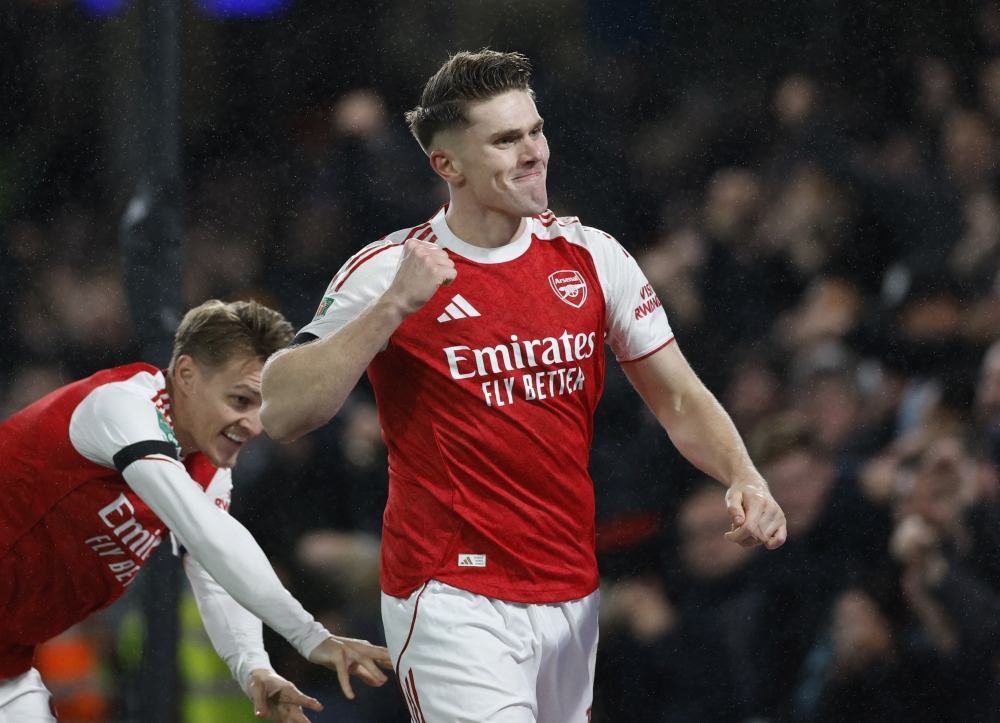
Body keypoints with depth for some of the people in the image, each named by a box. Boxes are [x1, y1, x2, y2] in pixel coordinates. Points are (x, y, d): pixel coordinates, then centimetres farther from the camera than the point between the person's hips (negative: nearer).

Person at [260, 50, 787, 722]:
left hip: (570, 599, 5)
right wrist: (395, 307, -22)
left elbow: (680, 400, 13)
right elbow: (281, 413, -15)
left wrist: (744, 477, -6)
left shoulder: (591, 256, 6)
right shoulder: (388, 272, -7)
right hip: (454, 604, -5)